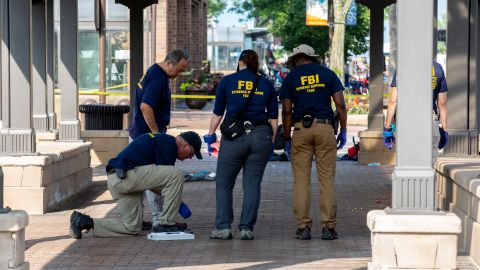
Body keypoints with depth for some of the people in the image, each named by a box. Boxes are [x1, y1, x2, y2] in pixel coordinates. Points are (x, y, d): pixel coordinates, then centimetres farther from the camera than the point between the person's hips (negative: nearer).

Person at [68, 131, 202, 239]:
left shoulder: (161, 139, 25)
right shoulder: (169, 144, -6)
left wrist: (177, 199, 24)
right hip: (126, 175, -10)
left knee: (131, 227, 15)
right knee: (176, 175, -13)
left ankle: (85, 221, 10)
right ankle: (165, 223, -6)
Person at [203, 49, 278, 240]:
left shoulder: (227, 81, 6)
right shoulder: (266, 84, 10)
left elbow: (218, 113, 7)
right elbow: (273, 117, 9)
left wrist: (210, 135, 16)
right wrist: (272, 141, 16)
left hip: (234, 136, -2)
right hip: (260, 136, 2)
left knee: (224, 183, 8)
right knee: (252, 185, 5)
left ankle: (223, 227, 1)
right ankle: (246, 228, 2)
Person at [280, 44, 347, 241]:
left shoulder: (290, 78, 6)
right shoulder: (328, 74, 8)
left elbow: (287, 111, 1)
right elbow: (340, 105, 1)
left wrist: (287, 139, 7)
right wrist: (343, 131, 8)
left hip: (301, 129, 0)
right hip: (325, 128, 0)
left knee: (301, 180, 3)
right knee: (327, 179, 1)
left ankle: (303, 227, -1)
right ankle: (328, 227, -3)